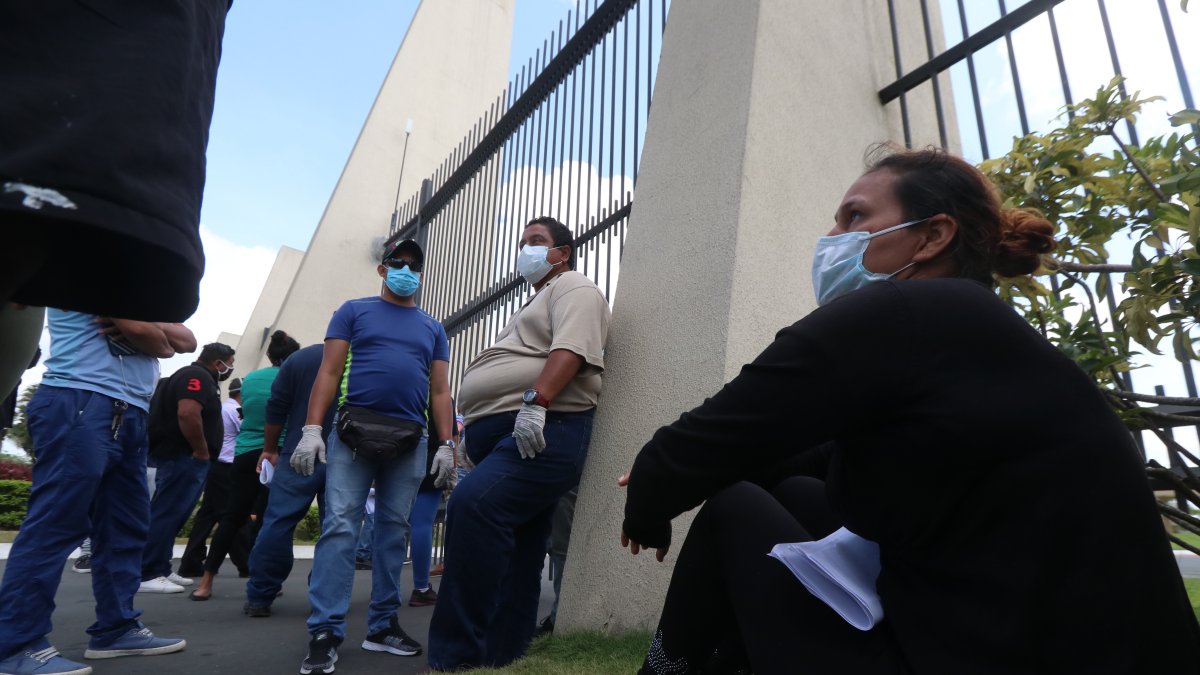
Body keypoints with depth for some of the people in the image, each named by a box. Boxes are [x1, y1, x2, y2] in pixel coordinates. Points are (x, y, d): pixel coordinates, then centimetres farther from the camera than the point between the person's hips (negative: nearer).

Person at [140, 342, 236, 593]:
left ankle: (160, 570, 19)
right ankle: (146, 575, -5)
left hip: (183, 457, 11)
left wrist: (201, 453, 18)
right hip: (182, 457, -11)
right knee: (167, 515, -8)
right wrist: (202, 451, -19)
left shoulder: (198, 378, 21)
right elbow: (187, 414, -27)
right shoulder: (197, 376, -12)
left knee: (170, 515, 13)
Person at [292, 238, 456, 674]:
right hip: (354, 432, -2)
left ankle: (382, 626, 15)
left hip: (409, 442, 3)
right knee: (339, 527, -8)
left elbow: (440, 391, 12)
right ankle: (325, 632, -3)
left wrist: (446, 445, 3)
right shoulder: (354, 311, 10)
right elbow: (329, 373, 2)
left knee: (393, 531, 6)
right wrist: (312, 430, -9)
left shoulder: (433, 329, 17)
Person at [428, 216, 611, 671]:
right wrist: (473, 432, 23)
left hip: (542, 432, -10)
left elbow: (570, 350, -16)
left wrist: (535, 401, -29)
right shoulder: (535, 304, 34)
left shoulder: (573, 289, 4)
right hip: (502, 435, 10)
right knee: (515, 554, 10)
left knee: (473, 505, -28)